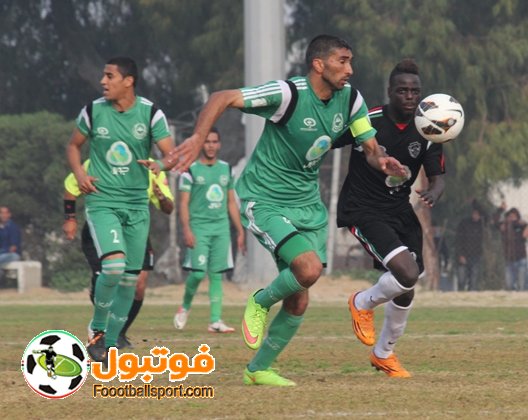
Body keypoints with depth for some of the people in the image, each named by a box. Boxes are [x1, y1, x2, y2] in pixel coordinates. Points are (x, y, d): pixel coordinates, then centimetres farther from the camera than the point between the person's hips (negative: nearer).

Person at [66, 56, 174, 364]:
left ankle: (110, 346, 18)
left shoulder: (151, 113, -5)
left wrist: (162, 166, -33)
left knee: (130, 279, 5)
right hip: (102, 201, -2)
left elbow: (171, 153, -9)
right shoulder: (94, 111, -3)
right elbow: (74, 145, 12)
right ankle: (97, 329, -1)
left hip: (137, 203, 2)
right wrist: (79, 172, -7)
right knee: (114, 266, -23)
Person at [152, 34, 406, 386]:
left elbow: (370, 148, 7)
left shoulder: (350, 99, -2)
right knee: (309, 269, -27)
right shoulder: (288, 94, -23)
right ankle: (260, 303, 6)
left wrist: (382, 160, -18)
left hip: (308, 203, 7)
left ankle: (258, 370, 26)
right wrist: (198, 139, -40)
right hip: (265, 201, -7)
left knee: (298, 300, 6)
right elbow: (222, 99, -25)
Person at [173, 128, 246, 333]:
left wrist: (240, 231, 15)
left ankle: (215, 320, 0)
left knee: (217, 274, 1)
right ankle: (185, 307, 13)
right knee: (198, 272, -12)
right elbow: (183, 203, -3)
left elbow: (231, 203, 19)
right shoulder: (191, 170, 0)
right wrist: (187, 230, -15)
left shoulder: (226, 169, 14)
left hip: (221, 227, 4)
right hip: (199, 227, -4)